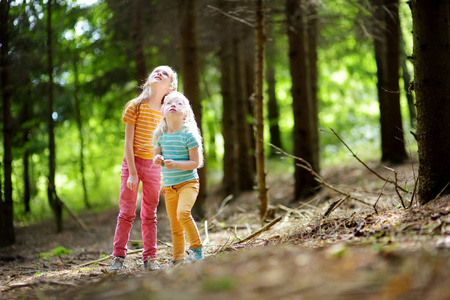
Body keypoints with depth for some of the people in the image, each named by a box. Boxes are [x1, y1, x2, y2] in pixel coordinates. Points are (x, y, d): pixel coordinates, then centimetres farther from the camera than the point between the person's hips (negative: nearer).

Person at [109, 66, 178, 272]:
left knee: (149, 214, 8)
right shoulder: (135, 106, -3)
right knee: (127, 211, -3)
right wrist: (132, 173, -13)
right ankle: (118, 257, 3)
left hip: (153, 165, 3)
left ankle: (150, 258, 12)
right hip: (132, 162, -3)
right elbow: (128, 142, -7)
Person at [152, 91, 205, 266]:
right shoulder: (159, 135, 3)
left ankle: (196, 248, -11)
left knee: (183, 212, -28)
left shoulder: (188, 134, -12)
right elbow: (156, 154, 16)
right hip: (169, 185, 5)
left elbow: (196, 162, -12)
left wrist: (175, 164, -26)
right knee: (174, 225, 10)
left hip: (188, 182, -5)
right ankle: (178, 259, 24)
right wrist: (157, 160, -8)